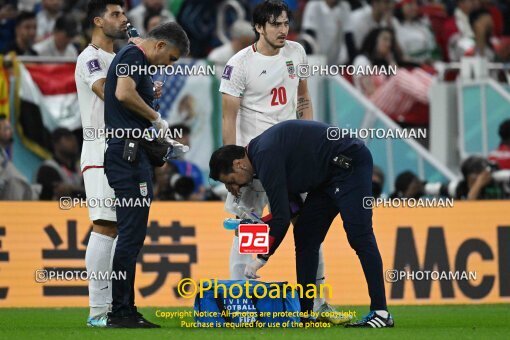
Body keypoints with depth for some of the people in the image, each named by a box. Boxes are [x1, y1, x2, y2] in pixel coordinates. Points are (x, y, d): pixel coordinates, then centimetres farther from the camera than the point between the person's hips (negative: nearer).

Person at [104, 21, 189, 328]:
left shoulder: (135, 60, 23)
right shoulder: (133, 56, -8)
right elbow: (124, 93, -25)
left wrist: (160, 139, 17)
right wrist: (157, 118, -12)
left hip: (134, 156, 11)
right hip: (129, 154, -11)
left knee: (132, 235, 11)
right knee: (131, 235, -9)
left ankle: (125, 310, 13)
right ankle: (120, 311, -9)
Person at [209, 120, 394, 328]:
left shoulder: (266, 156, -21)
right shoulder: (262, 149, 9)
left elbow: (282, 217, -20)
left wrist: (261, 259, -12)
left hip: (349, 163, -11)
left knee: (359, 236, -16)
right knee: (305, 235, 7)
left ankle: (380, 312, -19)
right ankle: (304, 312, 9)